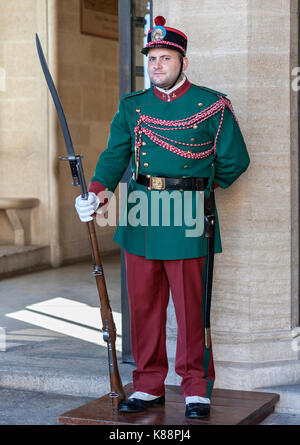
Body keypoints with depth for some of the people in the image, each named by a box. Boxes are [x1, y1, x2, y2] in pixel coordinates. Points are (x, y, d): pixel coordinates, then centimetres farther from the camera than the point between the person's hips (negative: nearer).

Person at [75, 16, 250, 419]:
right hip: (140, 217, 4)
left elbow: (235, 159, 6)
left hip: (187, 218, -4)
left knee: (190, 306, 0)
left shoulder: (211, 106, 0)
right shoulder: (131, 106, 10)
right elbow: (115, 154, 2)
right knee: (144, 304, 7)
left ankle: (197, 389, 12)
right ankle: (148, 386, 19)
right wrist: (99, 190, -15)